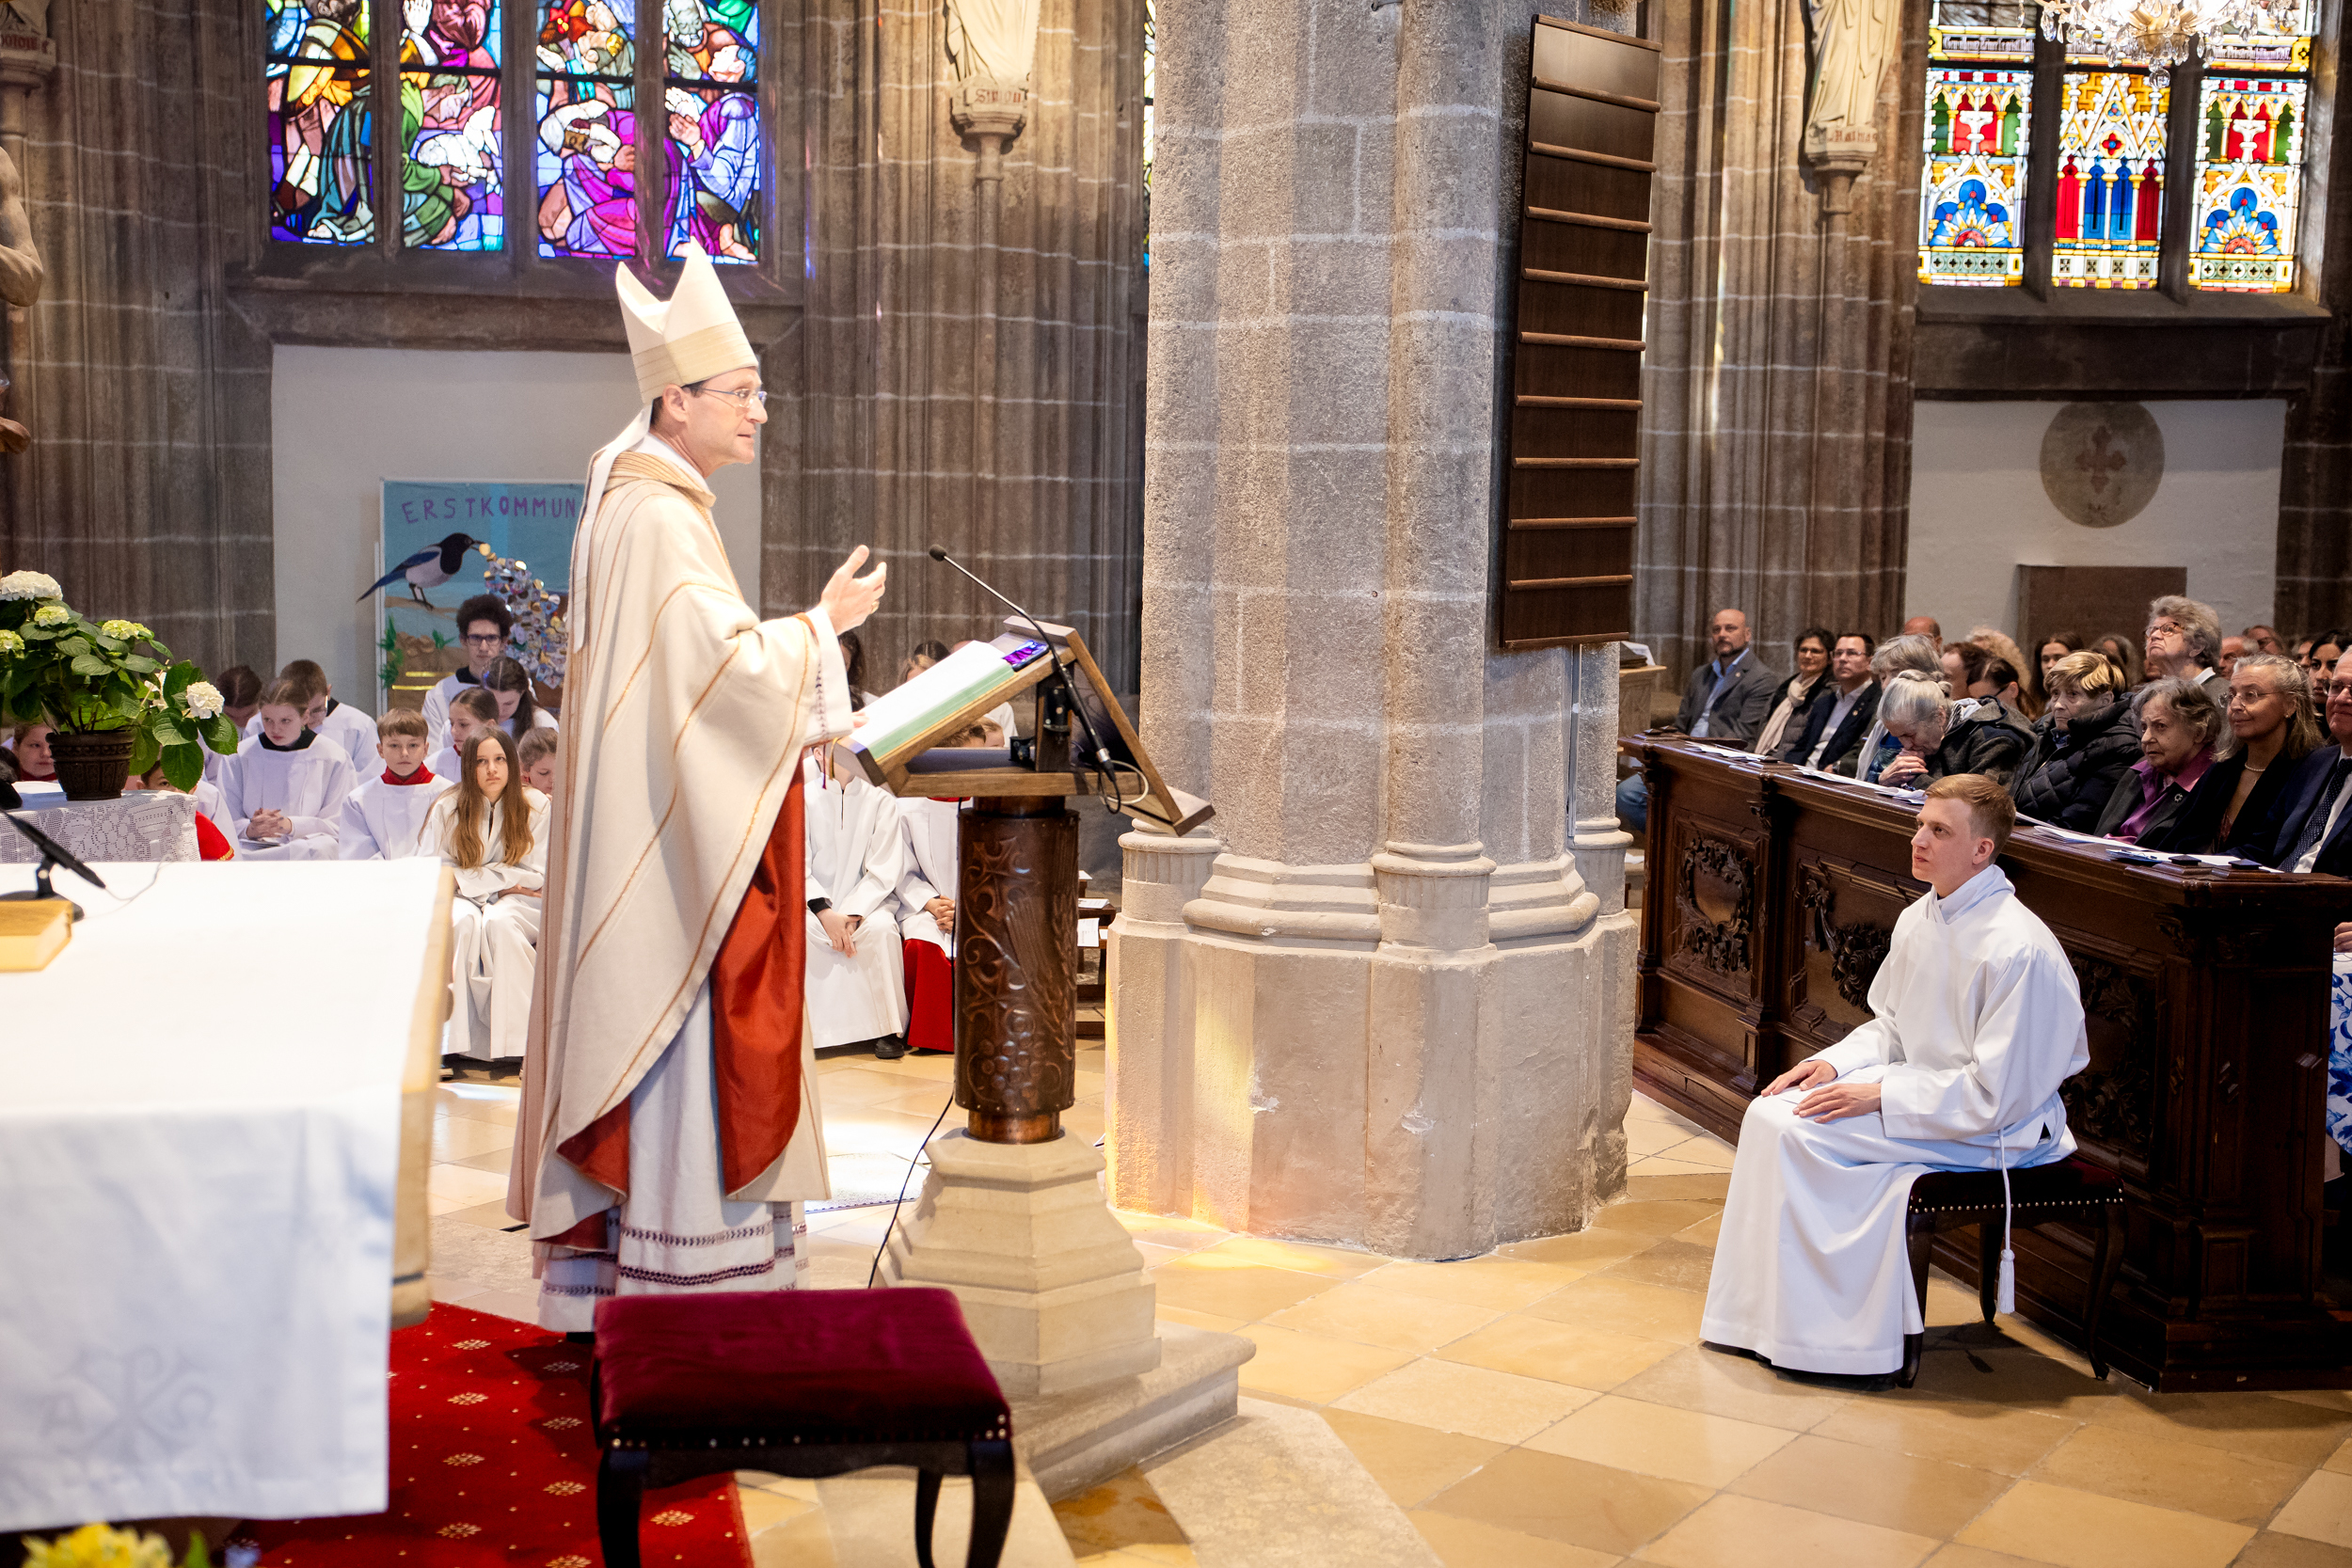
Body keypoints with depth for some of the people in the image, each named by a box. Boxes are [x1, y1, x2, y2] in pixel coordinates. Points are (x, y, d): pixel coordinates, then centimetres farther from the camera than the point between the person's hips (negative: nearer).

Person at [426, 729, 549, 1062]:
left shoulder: (535, 806, -2)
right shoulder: (446, 809, -1)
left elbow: (537, 876, -2)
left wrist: (472, 877, -9)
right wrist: (502, 880, -10)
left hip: (516, 903, 0)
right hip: (460, 898, 1)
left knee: (499, 922, -35)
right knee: (463, 921, -34)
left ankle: (513, 1041, -34)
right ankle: (458, 1039, -36)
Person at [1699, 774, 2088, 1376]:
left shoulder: (2018, 949, -23)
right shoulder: (1919, 920, 5)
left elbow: (1996, 1095, -22)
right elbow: (1889, 1029, 18)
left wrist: (1880, 1095, -21)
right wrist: (1834, 1062, -1)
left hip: (1992, 1130, -9)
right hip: (1923, 1089, 9)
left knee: (1795, 1131, -21)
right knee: (1770, 1111, -8)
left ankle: (1807, 1327, -6)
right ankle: (1759, 1310, -1)